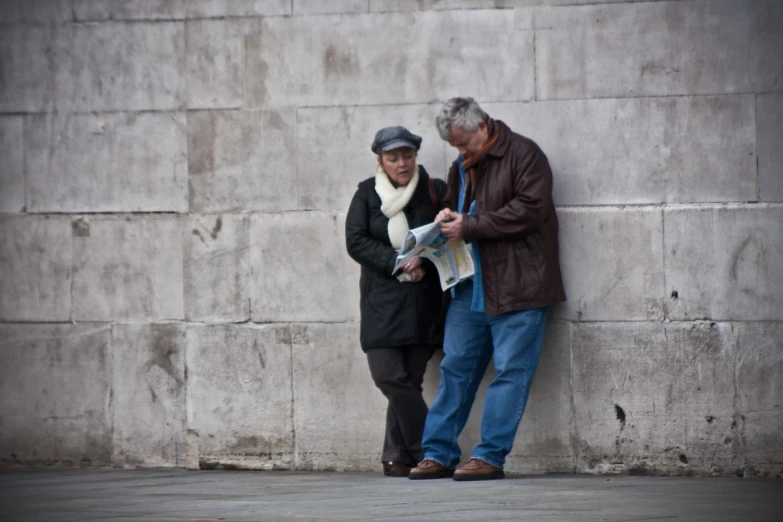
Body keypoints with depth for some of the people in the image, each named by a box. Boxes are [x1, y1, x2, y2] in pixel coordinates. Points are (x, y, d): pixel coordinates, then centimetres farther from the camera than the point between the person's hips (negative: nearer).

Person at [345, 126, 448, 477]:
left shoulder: (434, 191, 5)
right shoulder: (367, 193, 7)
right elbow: (355, 241, -1)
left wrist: (422, 261, -16)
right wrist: (398, 262, -13)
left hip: (424, 300, -1)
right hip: (382, 300, 1)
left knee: (409, 378, -4)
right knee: (388, 375, -11)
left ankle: (398, 457, 7)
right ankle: (429, 453, -3)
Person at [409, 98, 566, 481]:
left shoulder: (524, 156, -6)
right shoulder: (462, 167, 17)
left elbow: (528, 211, -16)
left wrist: (469, 227, -15)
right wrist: (448, 218, 6)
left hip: (516, 287, -7)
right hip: (471, 286, 7)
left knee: (510, 370, -6)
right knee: (456, 366, 6)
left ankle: (490, 456, -4)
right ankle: (439, 453, 10)